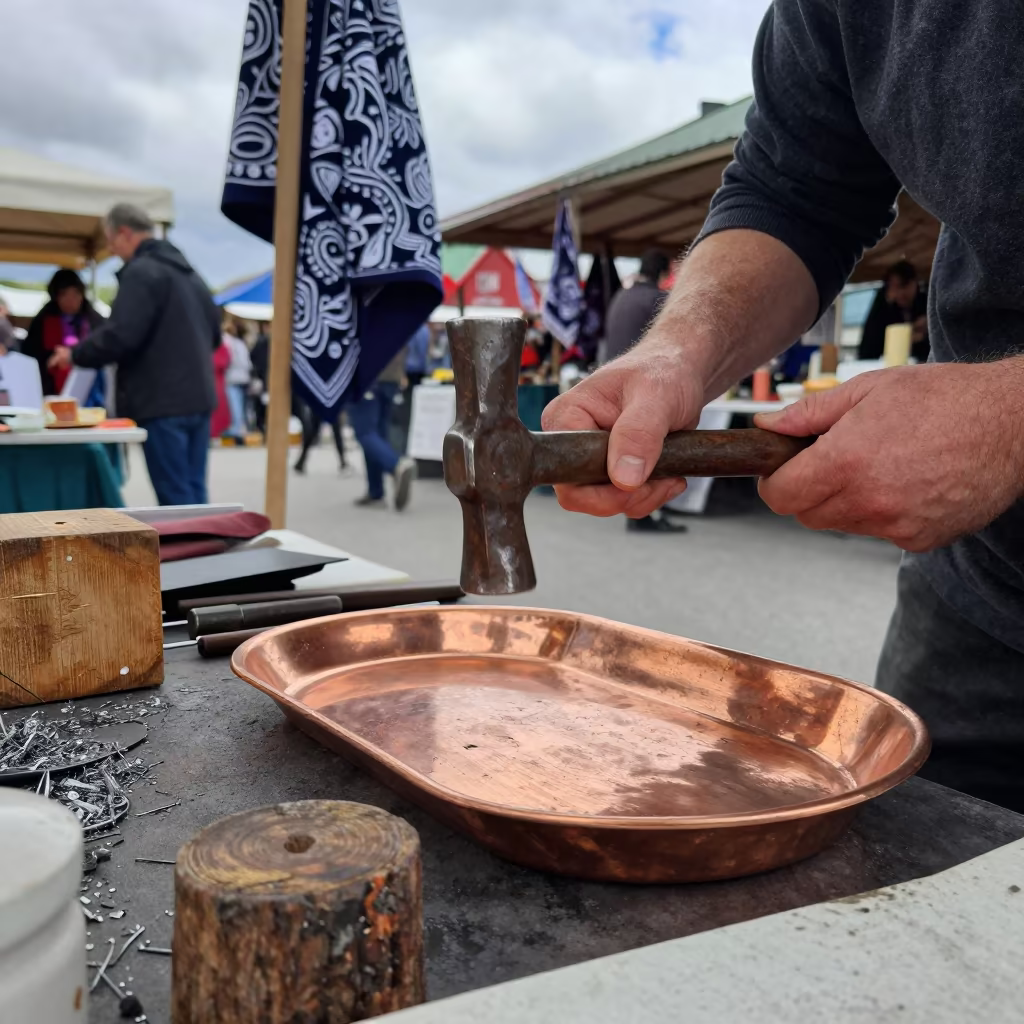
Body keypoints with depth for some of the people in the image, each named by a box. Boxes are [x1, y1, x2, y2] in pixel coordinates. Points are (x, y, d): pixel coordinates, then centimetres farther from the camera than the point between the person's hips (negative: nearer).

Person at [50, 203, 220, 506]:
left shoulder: (141, 272, -11)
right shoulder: (188, 271, 18)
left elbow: (120, 335, -19)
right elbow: (213, 332, 24)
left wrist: (75, 354, -4)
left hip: (162, 401, -9)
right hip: (198, 397, 9)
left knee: (174, 497, -5)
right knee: (193, 491, 11)